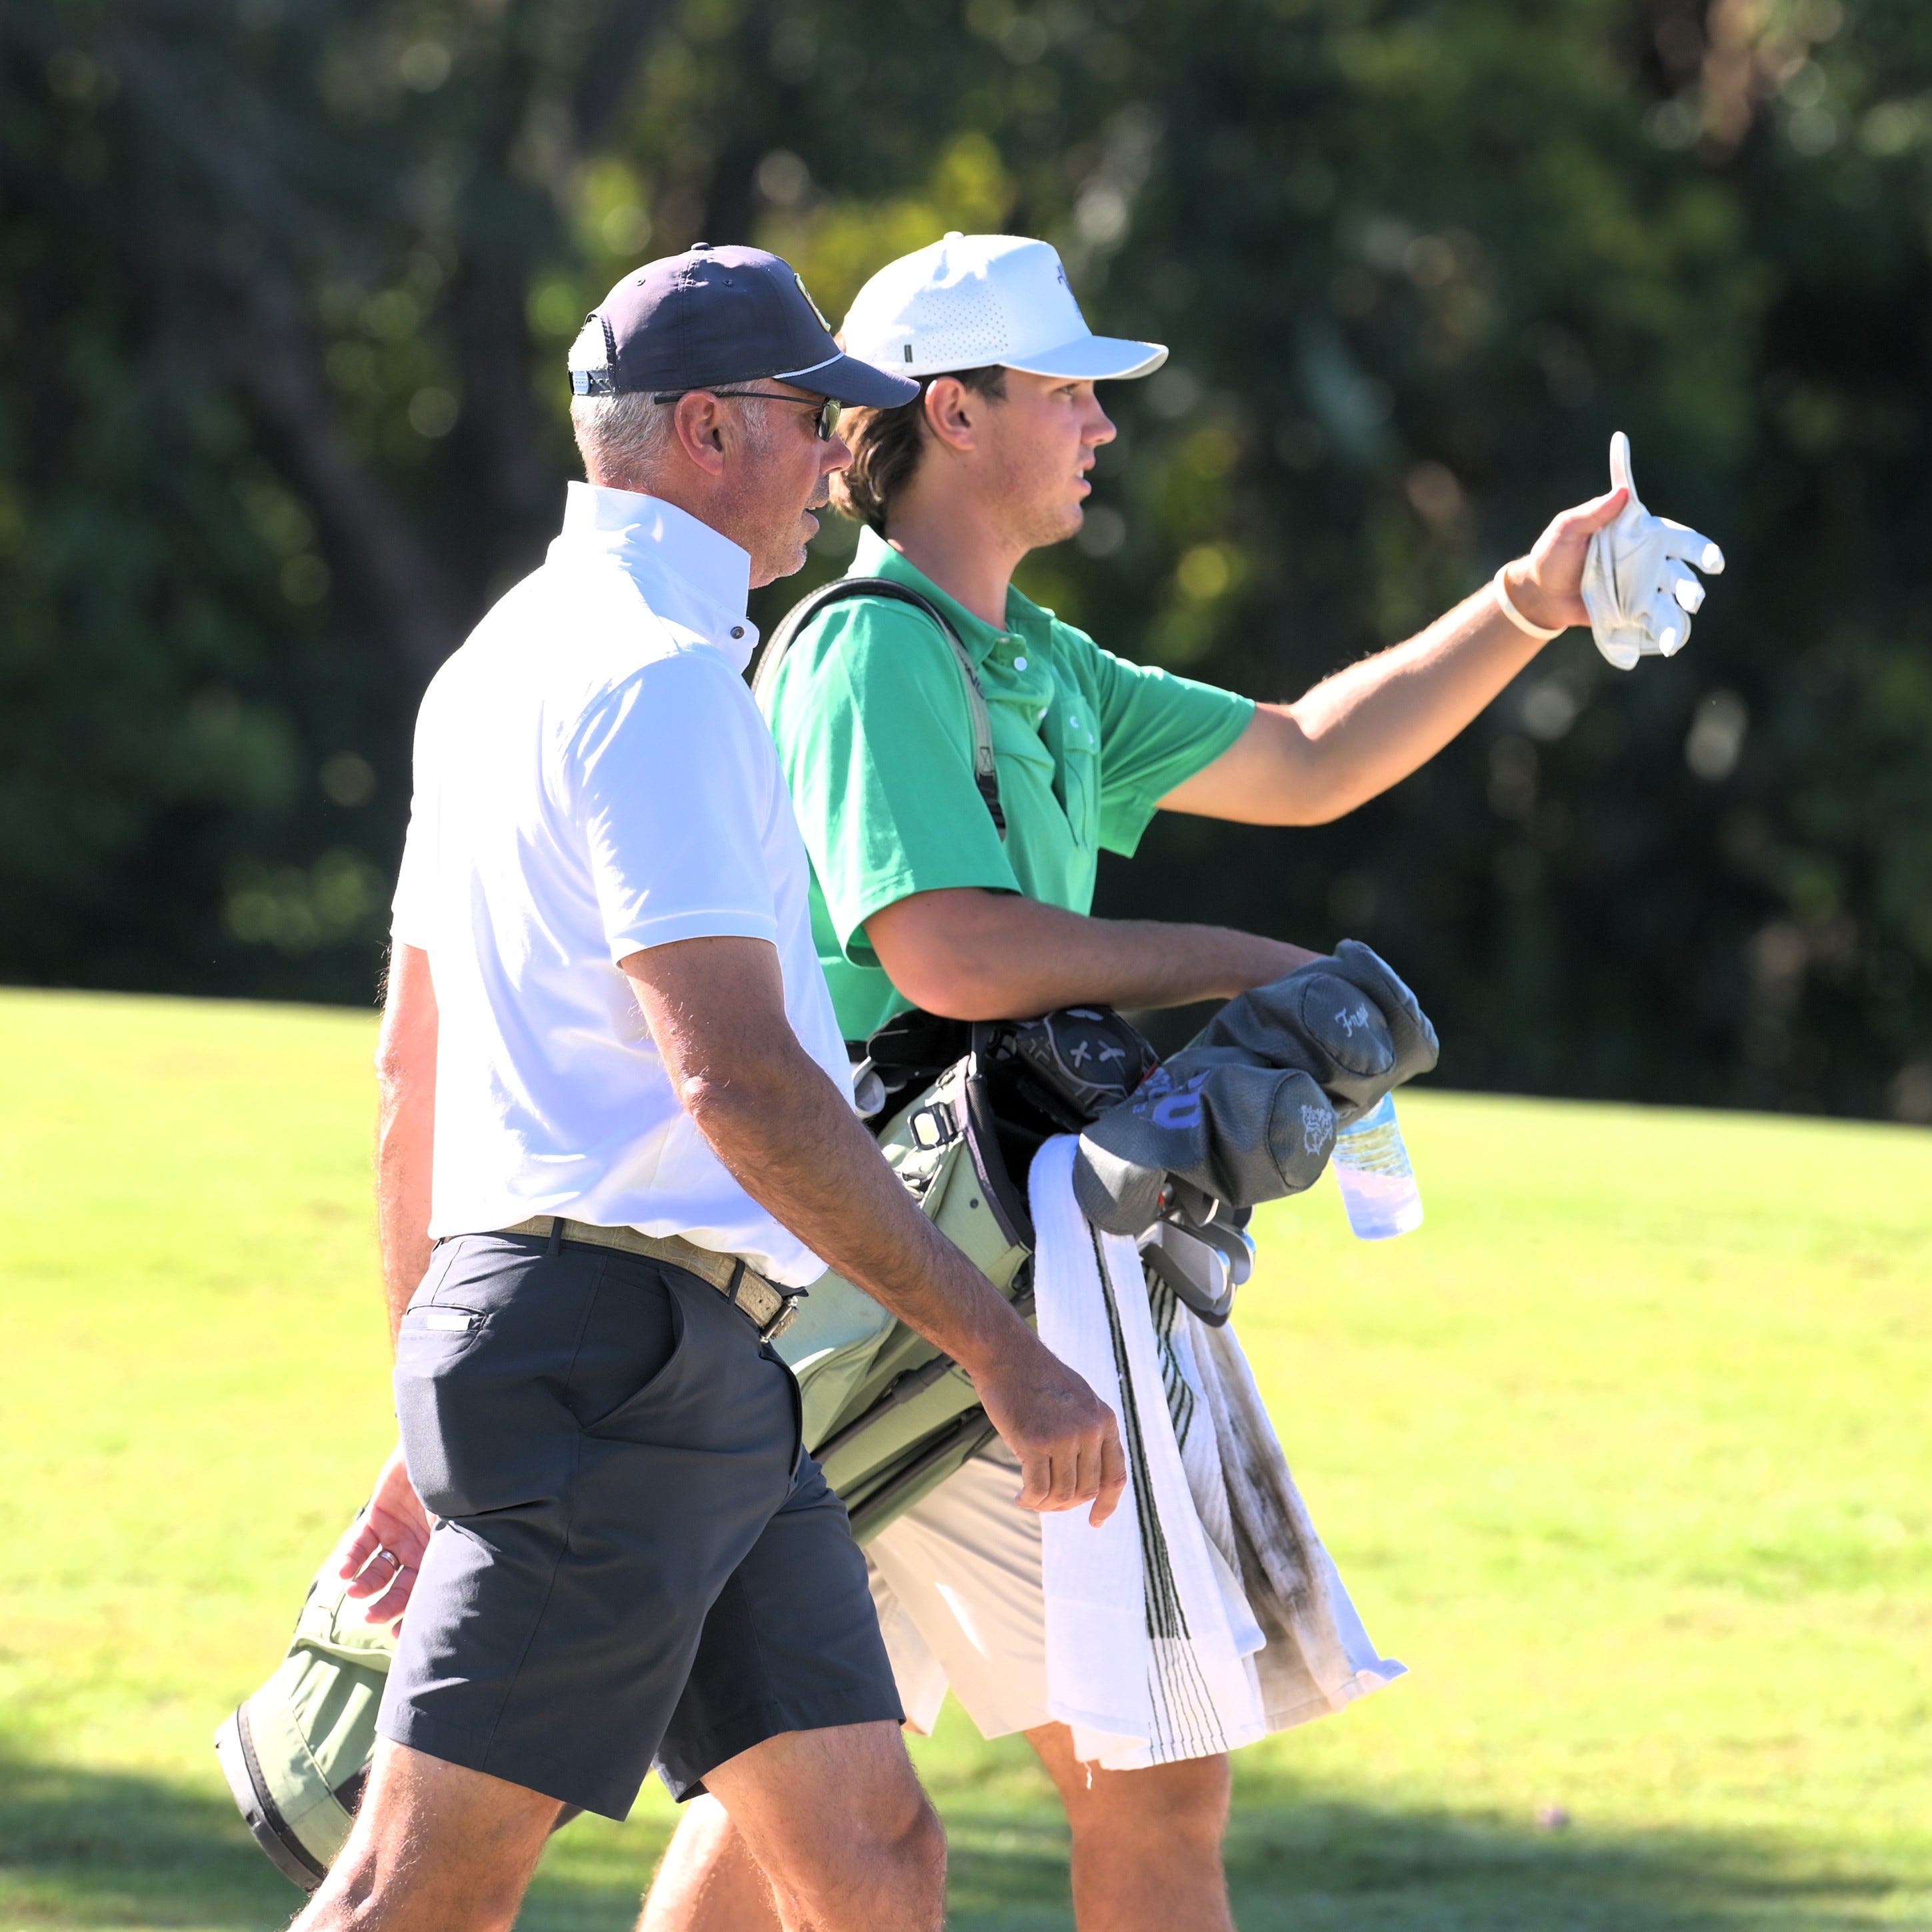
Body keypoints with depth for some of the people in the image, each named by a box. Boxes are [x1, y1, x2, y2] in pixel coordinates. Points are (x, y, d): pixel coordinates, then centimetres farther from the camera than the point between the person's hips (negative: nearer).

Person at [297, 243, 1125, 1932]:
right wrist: (1005, 1352, -18)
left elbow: (412, 1069, 24)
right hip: (620, 1346, -10)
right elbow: (738, 1079, -20)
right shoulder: (655, 678, -11)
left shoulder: (501, 665, 21)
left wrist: (429, 1424, 28)